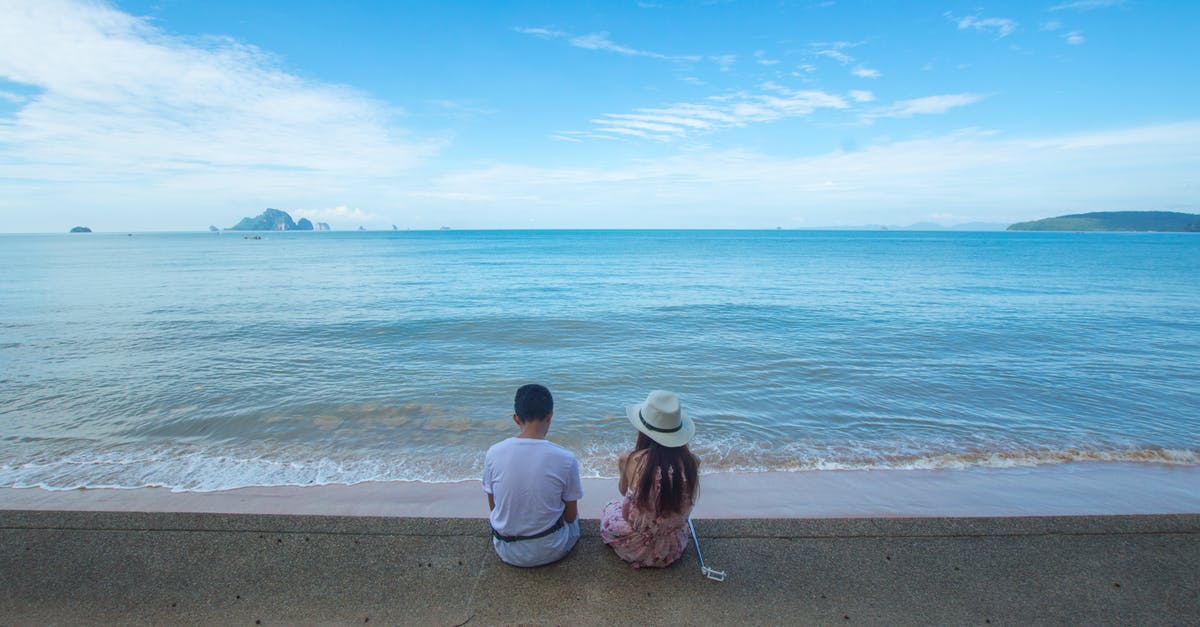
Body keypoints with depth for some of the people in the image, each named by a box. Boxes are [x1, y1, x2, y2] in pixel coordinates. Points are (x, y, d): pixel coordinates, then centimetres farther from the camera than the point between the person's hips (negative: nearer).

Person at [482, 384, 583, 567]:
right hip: (550, 551, -2)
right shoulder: (565, 459, -21)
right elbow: (570, 516, -8)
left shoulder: (493, 453, -14)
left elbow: (493, 508, 0)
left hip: (507, 552, 3)